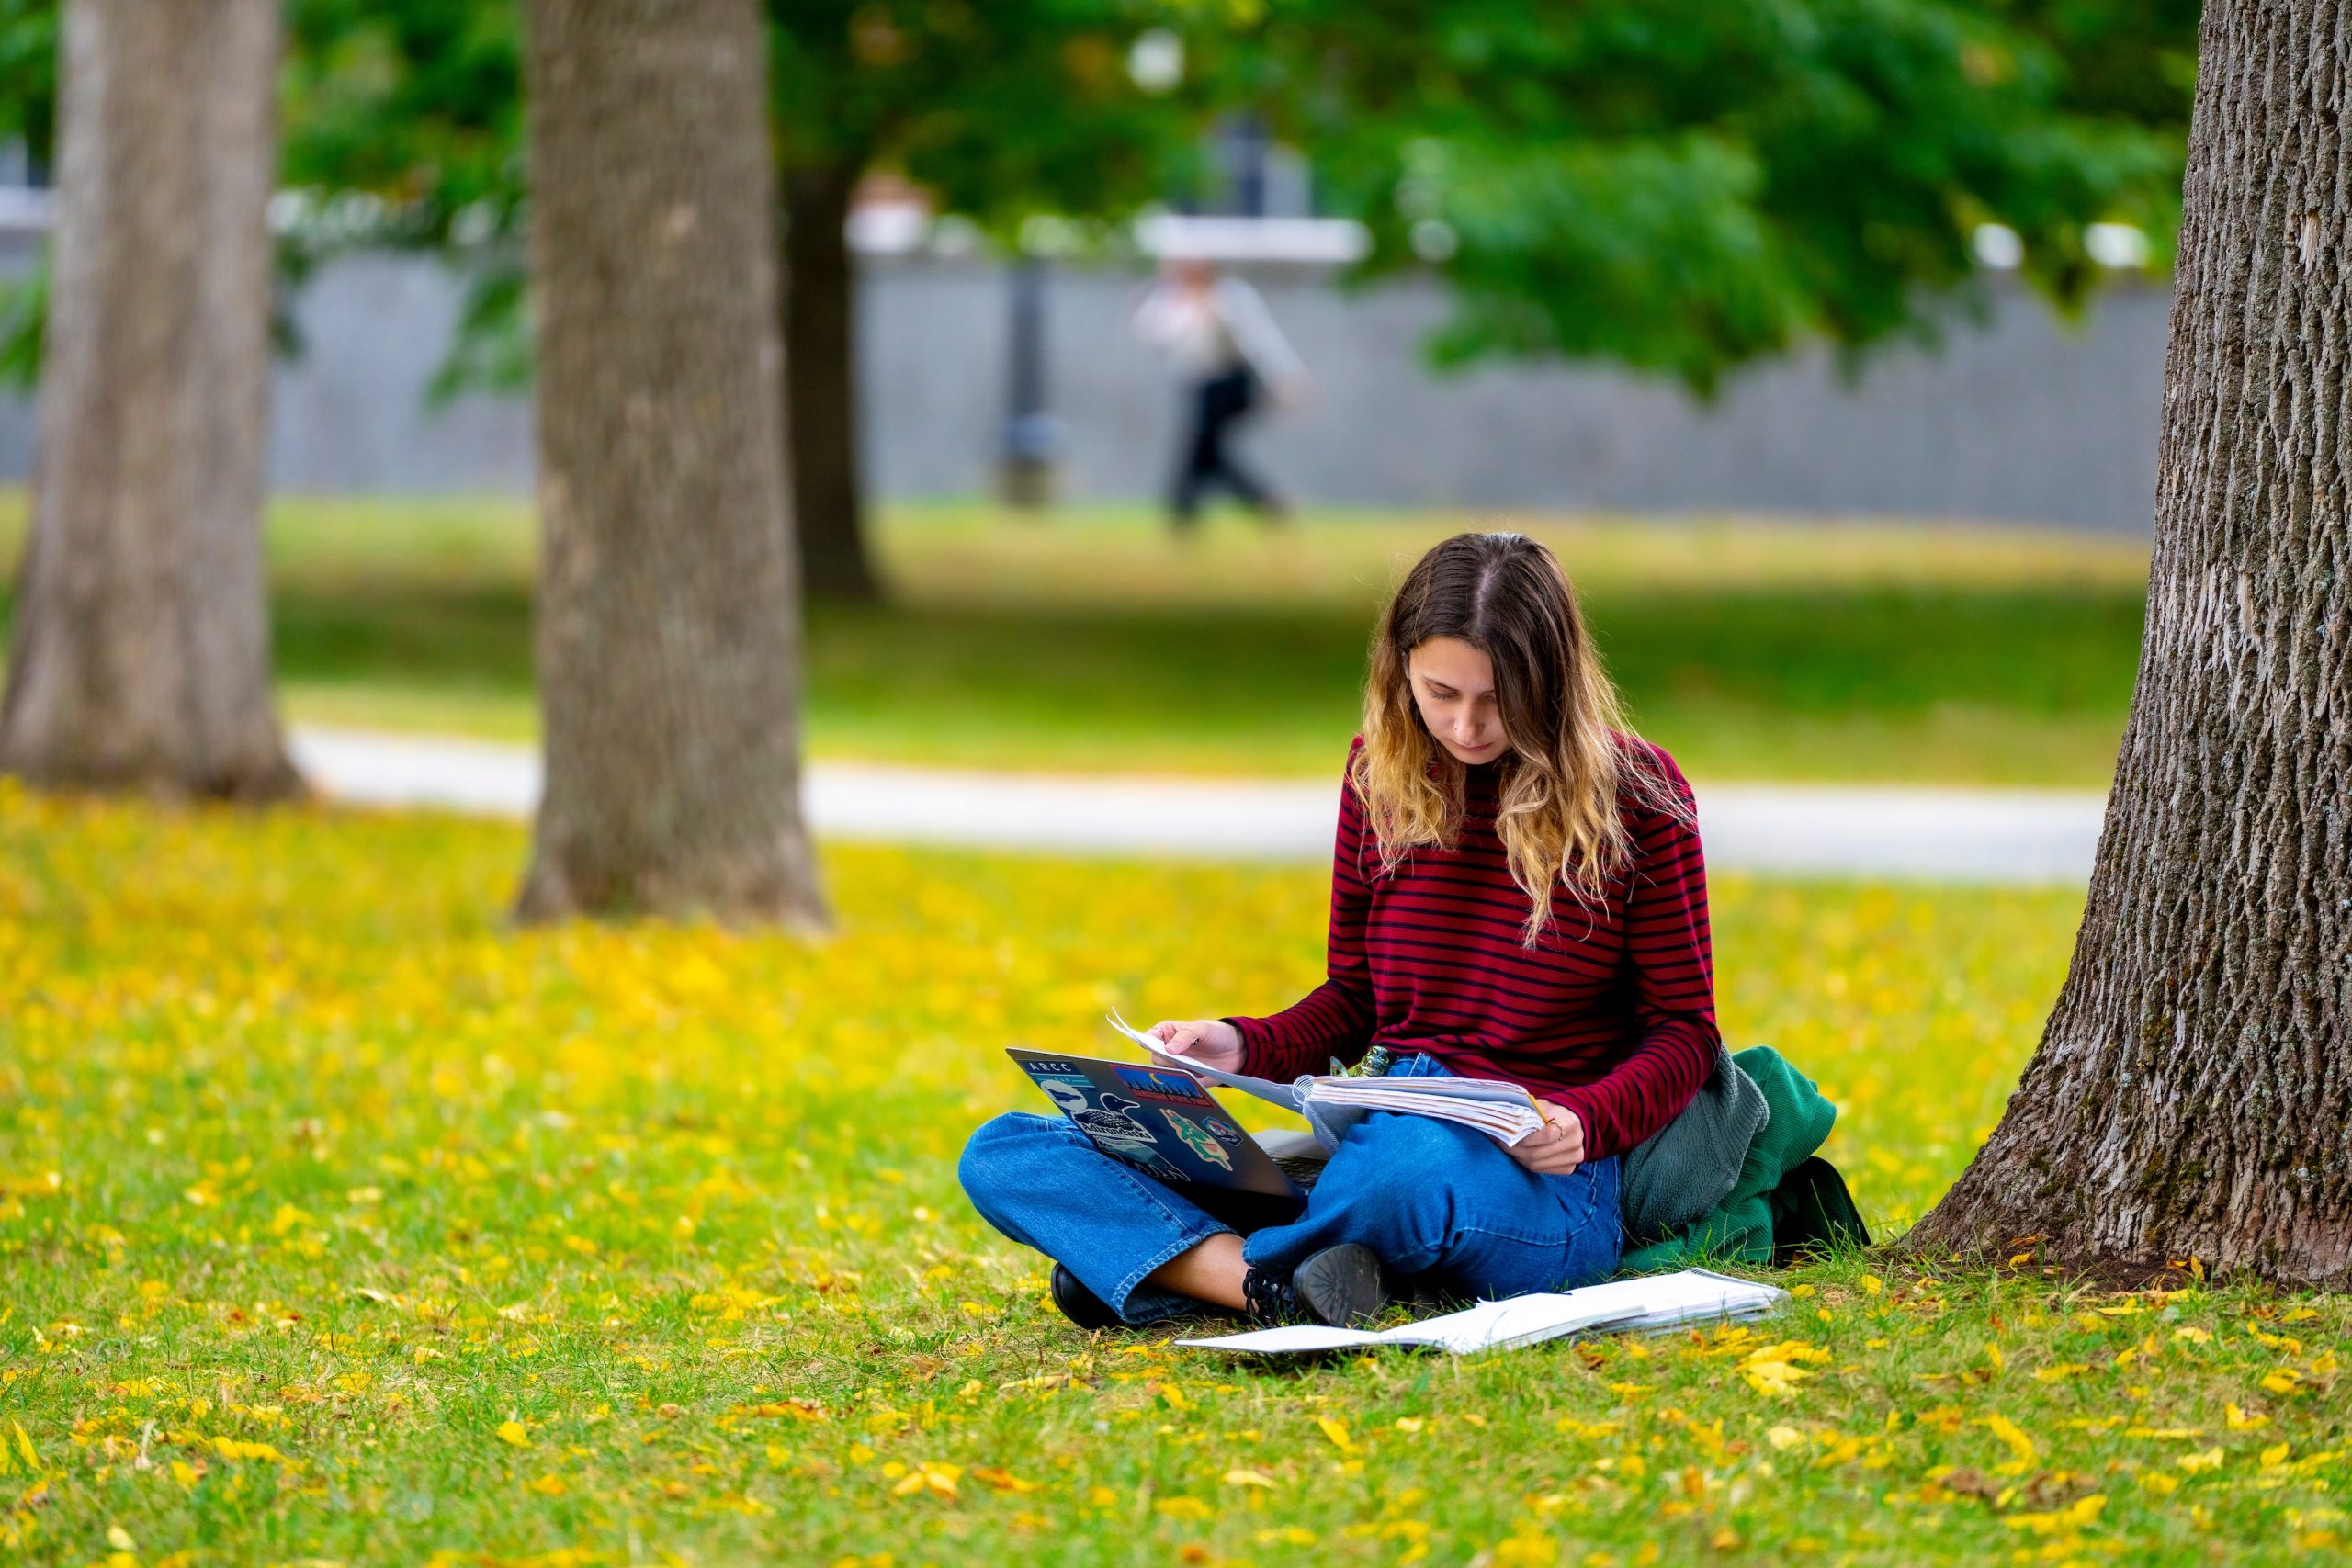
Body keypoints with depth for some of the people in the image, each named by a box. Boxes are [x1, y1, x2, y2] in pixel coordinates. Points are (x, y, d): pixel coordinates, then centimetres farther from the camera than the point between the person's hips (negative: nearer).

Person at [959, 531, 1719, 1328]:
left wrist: (1585, 1121, -19)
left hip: (1538, 1185, -5)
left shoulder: (1635, 791, -3)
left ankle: (1157, 1257, -17)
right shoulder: (1381, 771, 9)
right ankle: (1268, 1286, -34)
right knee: (1000, 1155, -8)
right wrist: (1242, 1047, -2)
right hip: (1372, 1143, 5)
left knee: (1418, 1163, -45)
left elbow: (1683, 1030, 1)